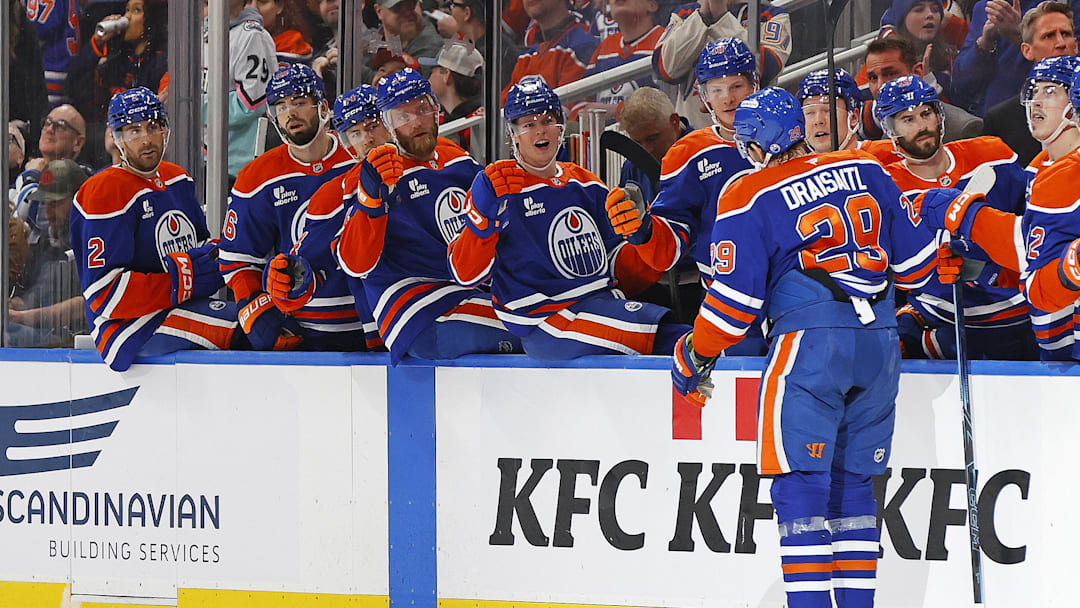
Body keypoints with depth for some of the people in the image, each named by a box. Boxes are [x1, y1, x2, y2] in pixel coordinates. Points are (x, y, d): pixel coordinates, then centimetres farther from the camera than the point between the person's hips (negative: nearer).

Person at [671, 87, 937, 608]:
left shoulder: (748, 200, -3)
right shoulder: (866, 172, 11)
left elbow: (736, 298, -4)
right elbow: (914, 258, 15)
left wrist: (694, 356, 11)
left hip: (810, 343, -6)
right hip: (880, 341, 6)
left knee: (800, 482, -4)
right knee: (853, 482, 14)